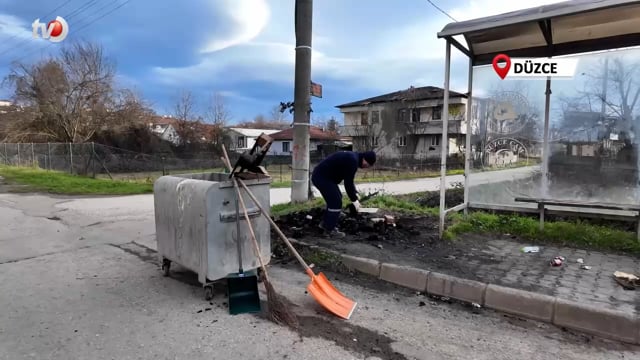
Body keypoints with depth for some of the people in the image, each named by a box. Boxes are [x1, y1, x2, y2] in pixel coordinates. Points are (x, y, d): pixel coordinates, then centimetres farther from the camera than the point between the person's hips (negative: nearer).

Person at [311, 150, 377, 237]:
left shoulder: (353, 157, 12)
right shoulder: (352, 161, -21)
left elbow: (349, 180, 21)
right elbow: (348, 183, -19)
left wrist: (355, 193, 13)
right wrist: (354, 200, -9)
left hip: (320, 176, 11)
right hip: (322, 178, -11)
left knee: (334, 199, 20)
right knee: (336, 202, -6)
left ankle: (325, 224, 29)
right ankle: (330, 230, 4)